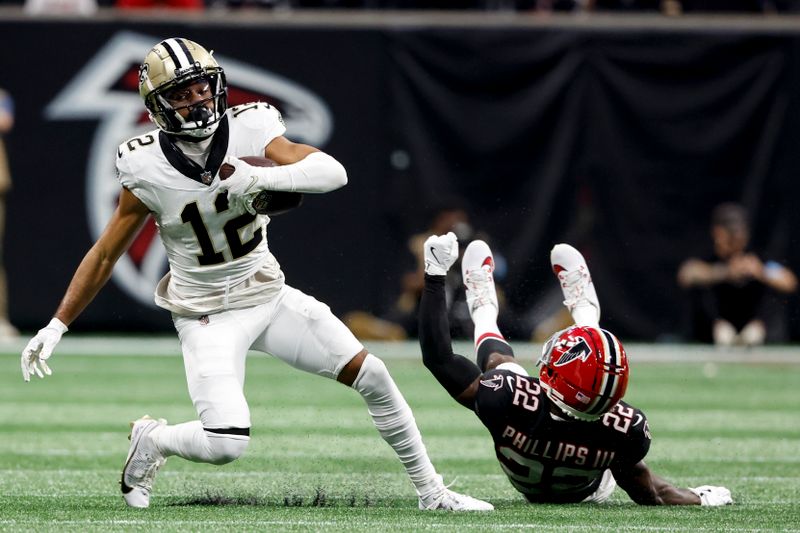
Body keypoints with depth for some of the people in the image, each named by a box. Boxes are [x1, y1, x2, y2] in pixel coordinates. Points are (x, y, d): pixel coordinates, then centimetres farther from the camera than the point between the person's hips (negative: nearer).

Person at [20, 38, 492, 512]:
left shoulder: (249, 129, -13)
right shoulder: (148, 169, -16)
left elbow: (333, 172, -24)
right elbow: (106, 254, -5)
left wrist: (264, 177, -41)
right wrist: (57, 327, -5)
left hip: (269, 295, 3)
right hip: (208, 315, -3)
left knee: (371, 376, -2)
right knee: (226, 444, -21)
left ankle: (433, 492, 14)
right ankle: (151, 441, 12)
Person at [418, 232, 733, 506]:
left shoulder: (508, 396, -48)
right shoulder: (626, 429, -45)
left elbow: (438, 357, -34)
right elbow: (650, 496, -26)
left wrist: (434, 276, -26)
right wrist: (703, 499, -9)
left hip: (527, 488, -1)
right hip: (586, 492, 1)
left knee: (499, 360, 19)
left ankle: (483, 309, 53)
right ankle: (583, 307, 53)